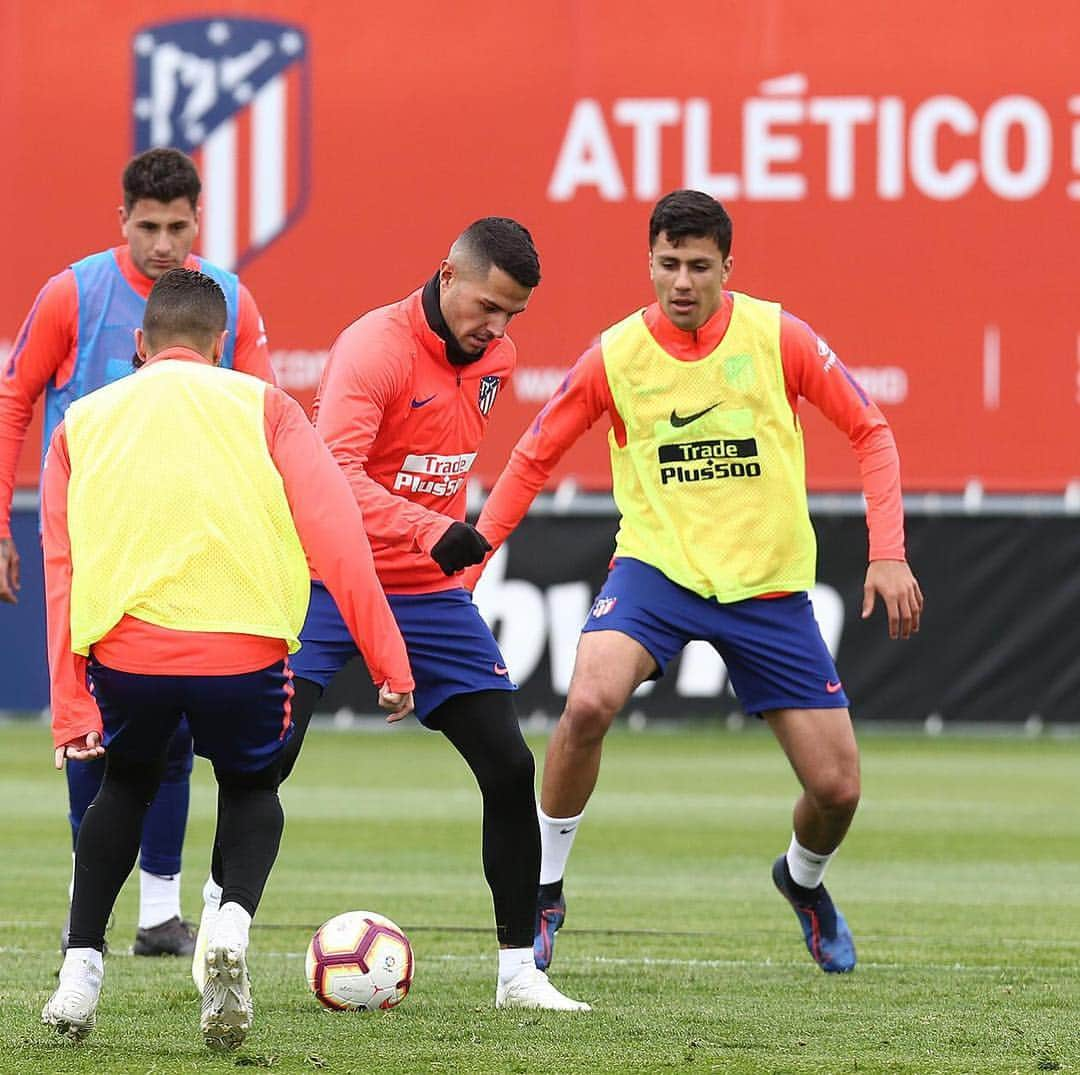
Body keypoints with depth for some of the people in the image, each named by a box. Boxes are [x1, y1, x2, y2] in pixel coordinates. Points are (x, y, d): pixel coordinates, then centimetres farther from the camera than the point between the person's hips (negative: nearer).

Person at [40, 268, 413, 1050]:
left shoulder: (84, 421, 19)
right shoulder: (261, 405, 13)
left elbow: (62, 571, 12)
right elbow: (334, 531, 2)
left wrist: (71, 709, 9)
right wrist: (388, 658, 0)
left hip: (125, 652, 2)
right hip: (245, 649, -2)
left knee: (127, 785, 31)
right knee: (251, 788, 25)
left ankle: (82, 967, 18)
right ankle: (234, 921, -5)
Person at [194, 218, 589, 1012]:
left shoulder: (494, 358, 4)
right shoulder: (374, 346, -19)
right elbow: (332, 472, -31)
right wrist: (432, 533, -42)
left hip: (432, 591, 6)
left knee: (510, 768, -2)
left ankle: (520, 973, 6)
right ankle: (217, 935, 4)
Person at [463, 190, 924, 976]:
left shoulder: (777, 337, -7)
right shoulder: (615, 357, -6)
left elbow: (869, 431, 1)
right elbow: (533, 460, 4)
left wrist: (888, 554, -8)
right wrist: (469, 559, -4)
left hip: (769, 587, 1)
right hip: (657, 566, -1)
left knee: (837, 789, -1)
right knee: (589, 702, -31)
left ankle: (804, 882, 36)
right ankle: (544, 893, -11)